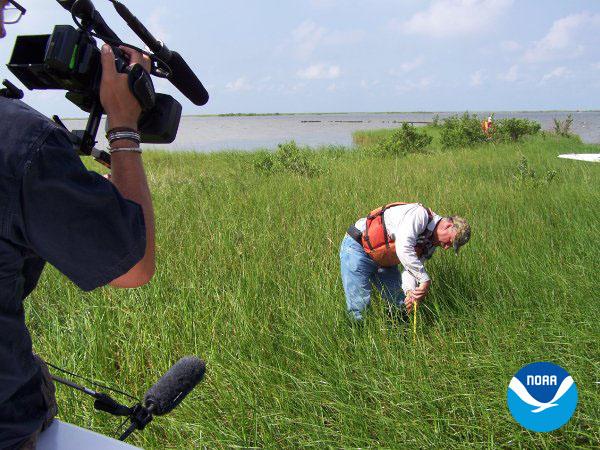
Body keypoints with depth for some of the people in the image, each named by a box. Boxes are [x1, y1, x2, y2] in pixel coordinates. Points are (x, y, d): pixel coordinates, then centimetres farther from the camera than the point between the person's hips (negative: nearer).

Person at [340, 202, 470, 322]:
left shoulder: (430, 244, 2)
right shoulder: (419, 214, -26)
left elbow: (411, 269, -4)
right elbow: (403, 249, -38)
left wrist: (410, 291, -25)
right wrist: (425, 280, -35)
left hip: (384, 262, 9)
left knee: (400, 303, 6)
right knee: (360, 306, -15)